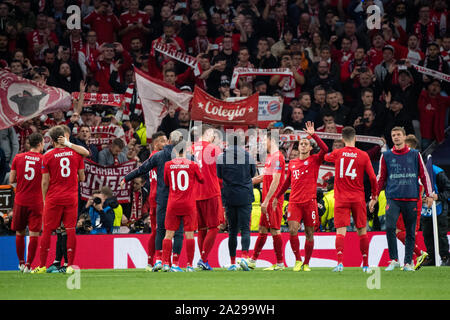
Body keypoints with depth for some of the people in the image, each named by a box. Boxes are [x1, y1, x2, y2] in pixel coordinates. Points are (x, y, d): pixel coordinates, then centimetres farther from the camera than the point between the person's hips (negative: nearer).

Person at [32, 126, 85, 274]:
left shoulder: (48, 156, -4)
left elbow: (45, 182, -3)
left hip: (53, 199, -1)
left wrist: (44, 200, 7)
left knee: (47, 231, 5)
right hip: (71, 198, 1)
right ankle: (70, 265, -1)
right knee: (70, 230, 2)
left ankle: (42, 266, 6)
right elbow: (82, 178, 6)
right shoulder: (76, 153, 2)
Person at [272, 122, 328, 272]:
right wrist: (277, 197, 29)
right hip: (294, 202, 2)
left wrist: (313, 134, -14)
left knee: (309, 234, 3)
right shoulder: (292, 163, 15)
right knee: (293, 231, -13)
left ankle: (306, 263, 14)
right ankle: (298, 260, 0)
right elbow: (288, 182, 27)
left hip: (310, 202, -2)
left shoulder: (314, 160, 3)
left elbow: (325, 149, -16)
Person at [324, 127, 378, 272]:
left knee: (341, 231, -6)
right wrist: (374, 195, 12)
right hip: (358, 198, 0)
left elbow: (325, 157, 23)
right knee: (362, 231, 10)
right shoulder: (363, 155, -2)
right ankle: (365, 264, 14)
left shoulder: (337, 153, -1)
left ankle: (340, 262, -24)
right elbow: (372, 178, -2)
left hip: (341, 199, 0)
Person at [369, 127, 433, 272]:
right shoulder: (386, 156, 8)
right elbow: (381, 178, 14)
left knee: (410, 231, 3)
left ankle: (408, 262, 11)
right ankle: (394, 260, -10)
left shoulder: (415, 155, 7)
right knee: (390, 228, -17)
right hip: (393, 198, 0)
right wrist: (374, 197, 10)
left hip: (411, 198, 1)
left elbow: (424, 175, 10)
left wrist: (429, 195, 5)